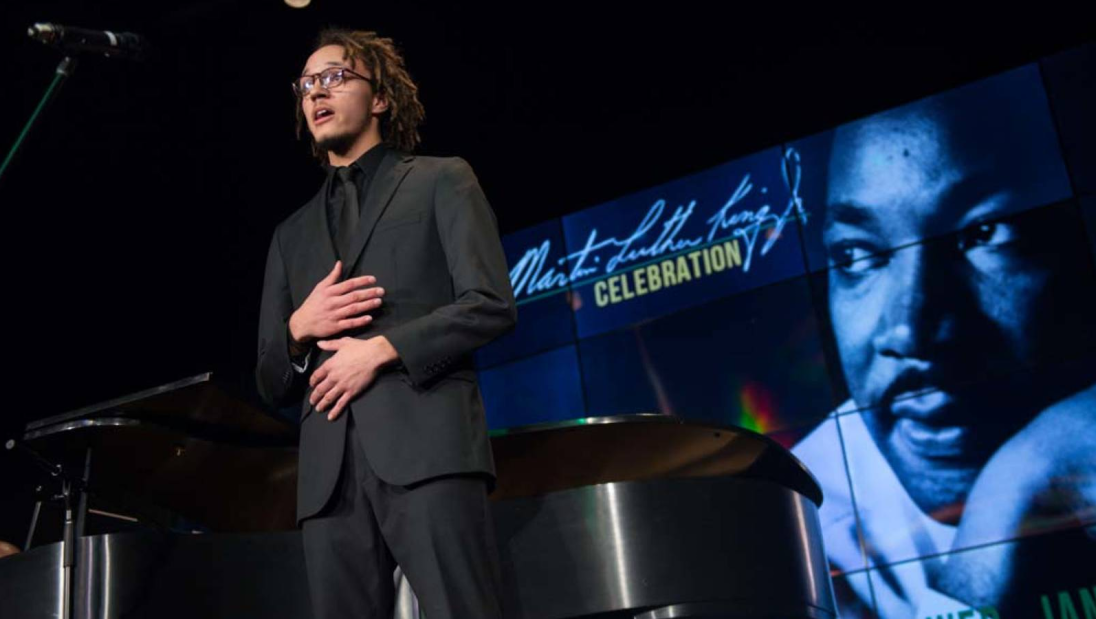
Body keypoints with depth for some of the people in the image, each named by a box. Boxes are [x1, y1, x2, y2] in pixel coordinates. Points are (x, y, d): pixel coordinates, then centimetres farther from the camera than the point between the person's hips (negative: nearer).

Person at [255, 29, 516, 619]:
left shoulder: (440, 180, 13)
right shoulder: (291, 234, 26)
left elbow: (491, 304, -1)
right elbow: (270, 383, 23)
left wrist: (381, 349, -10)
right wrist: (299, 328, 1)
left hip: (424, 442, -4)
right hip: (330, 468, 4)